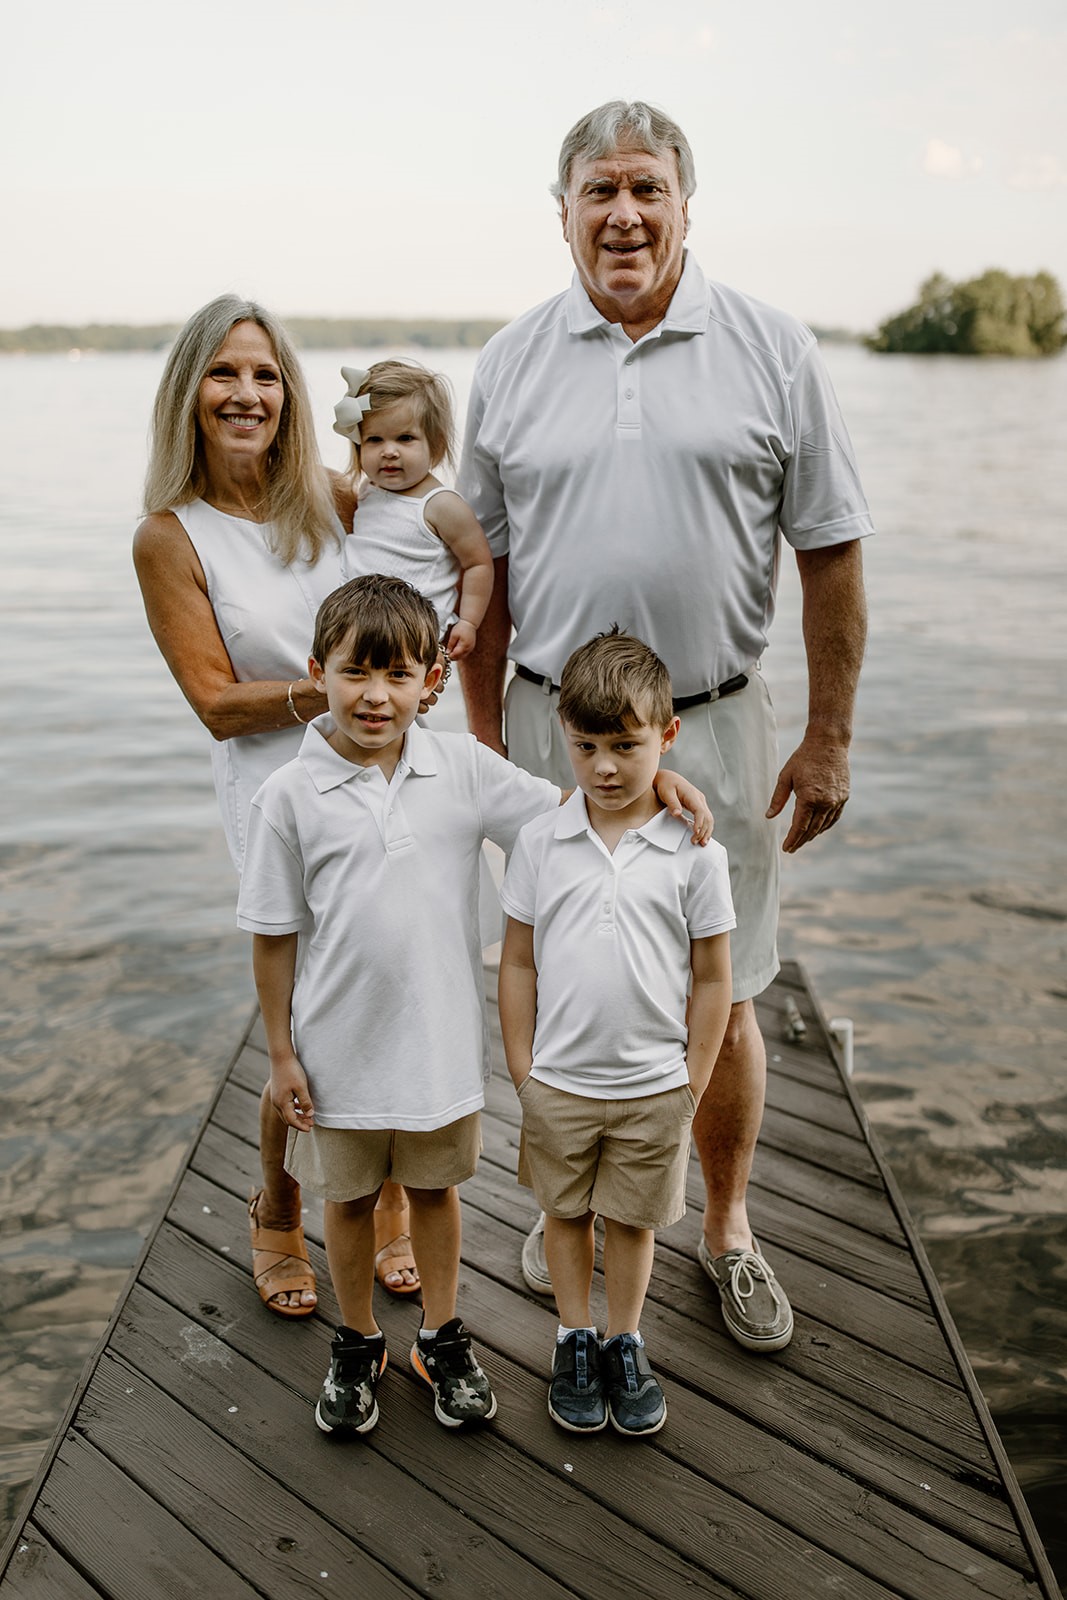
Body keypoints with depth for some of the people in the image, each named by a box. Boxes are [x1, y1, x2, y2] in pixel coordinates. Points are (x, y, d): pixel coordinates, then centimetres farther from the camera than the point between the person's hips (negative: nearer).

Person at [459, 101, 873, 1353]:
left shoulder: (773, 351, 0)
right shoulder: (510, 365, 5)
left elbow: (829, 553, 1)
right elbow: (485, 575, 9)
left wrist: (830, 737, -2)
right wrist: (485, 736, 8)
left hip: (711, 729, -1)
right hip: (552, 725, 2)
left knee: (719, 1000, 7)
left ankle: (727, 1229, 29)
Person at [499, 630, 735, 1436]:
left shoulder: (695, 852, -11)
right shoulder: (542, 841, -8)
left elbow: (713, 977, -4)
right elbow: (519, 961, 0)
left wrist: (694, 1079, -2)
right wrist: (522, 1068, 0)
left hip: (654, 1087, -1)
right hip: (559, 1081, 1)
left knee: (633, 1219, 16)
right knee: (566, 1212, 17)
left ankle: (626, 1346, 37)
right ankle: (576, 1343, 37)